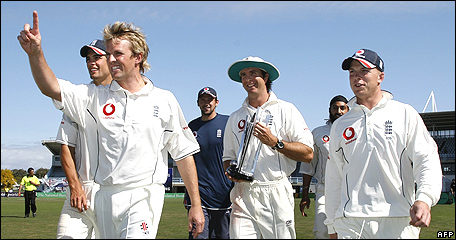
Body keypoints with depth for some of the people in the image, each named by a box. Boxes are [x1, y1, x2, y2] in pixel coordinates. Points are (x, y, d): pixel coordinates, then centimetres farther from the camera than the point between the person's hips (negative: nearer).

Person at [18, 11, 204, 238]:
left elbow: (184, 153, 5)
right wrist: (36, 54, -22)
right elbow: (52, 88, -4)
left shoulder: (164, 100, 4)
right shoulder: (97, 96, 10)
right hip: (105, 195, 4)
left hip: (144, 195, -3)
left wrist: (196, 204, 2)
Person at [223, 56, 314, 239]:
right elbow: (228, 157, 22)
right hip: (243, 196, 3)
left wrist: (275, 142, -14)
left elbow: (308, 154, -3)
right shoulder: (235, 118, 16)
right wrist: (231, 170, 0)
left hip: (276, 195, -2)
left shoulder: (286, 110, 5)